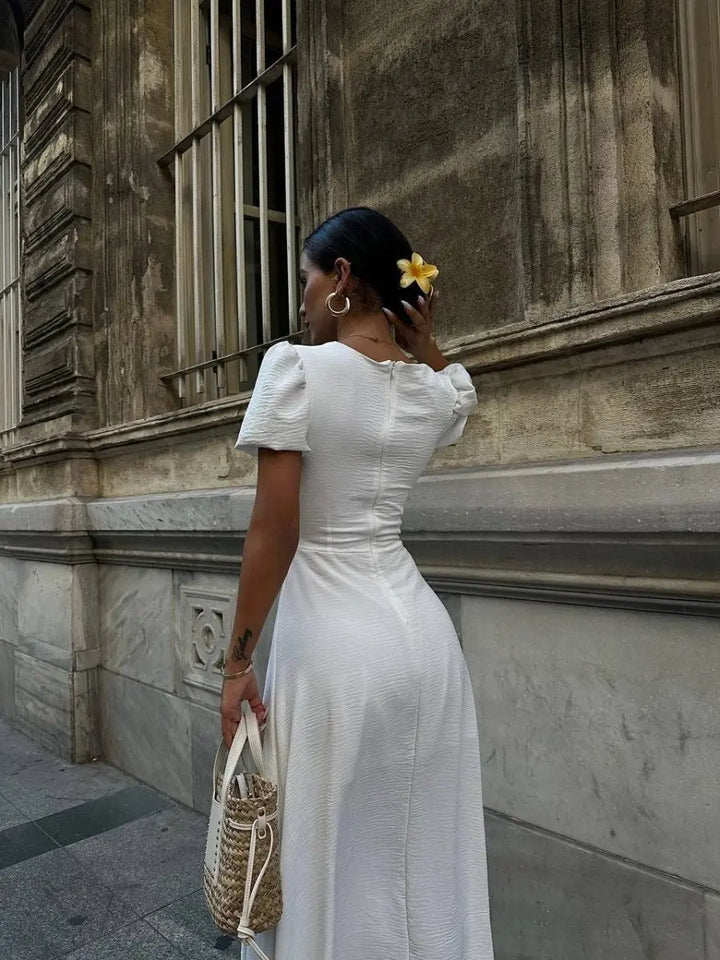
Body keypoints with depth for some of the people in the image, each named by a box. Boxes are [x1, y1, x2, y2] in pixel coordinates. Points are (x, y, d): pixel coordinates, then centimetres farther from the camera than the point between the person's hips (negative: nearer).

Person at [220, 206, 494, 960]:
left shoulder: (296, 365, -11)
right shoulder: (443, 390, 4)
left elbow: (274, 531, -15)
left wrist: (237, 661, -7)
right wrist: (418, 332, 13)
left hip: (334, 643, -6)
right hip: (424, 632, 6)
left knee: (337, 857, 13)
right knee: (425, 852, 21)